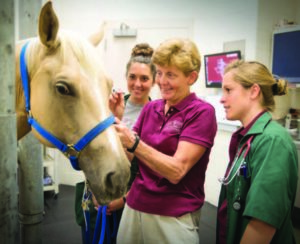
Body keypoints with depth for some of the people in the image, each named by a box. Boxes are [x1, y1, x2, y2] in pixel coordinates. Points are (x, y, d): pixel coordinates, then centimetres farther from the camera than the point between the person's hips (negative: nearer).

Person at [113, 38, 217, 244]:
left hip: (174, 216, -5)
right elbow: (128, 156, 4)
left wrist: (134, 143, -29)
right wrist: (116, 121, -8)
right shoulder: (150, 108, 4)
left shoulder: (201, 112, -12)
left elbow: (176, 171, -20)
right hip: (134, 207, 5)